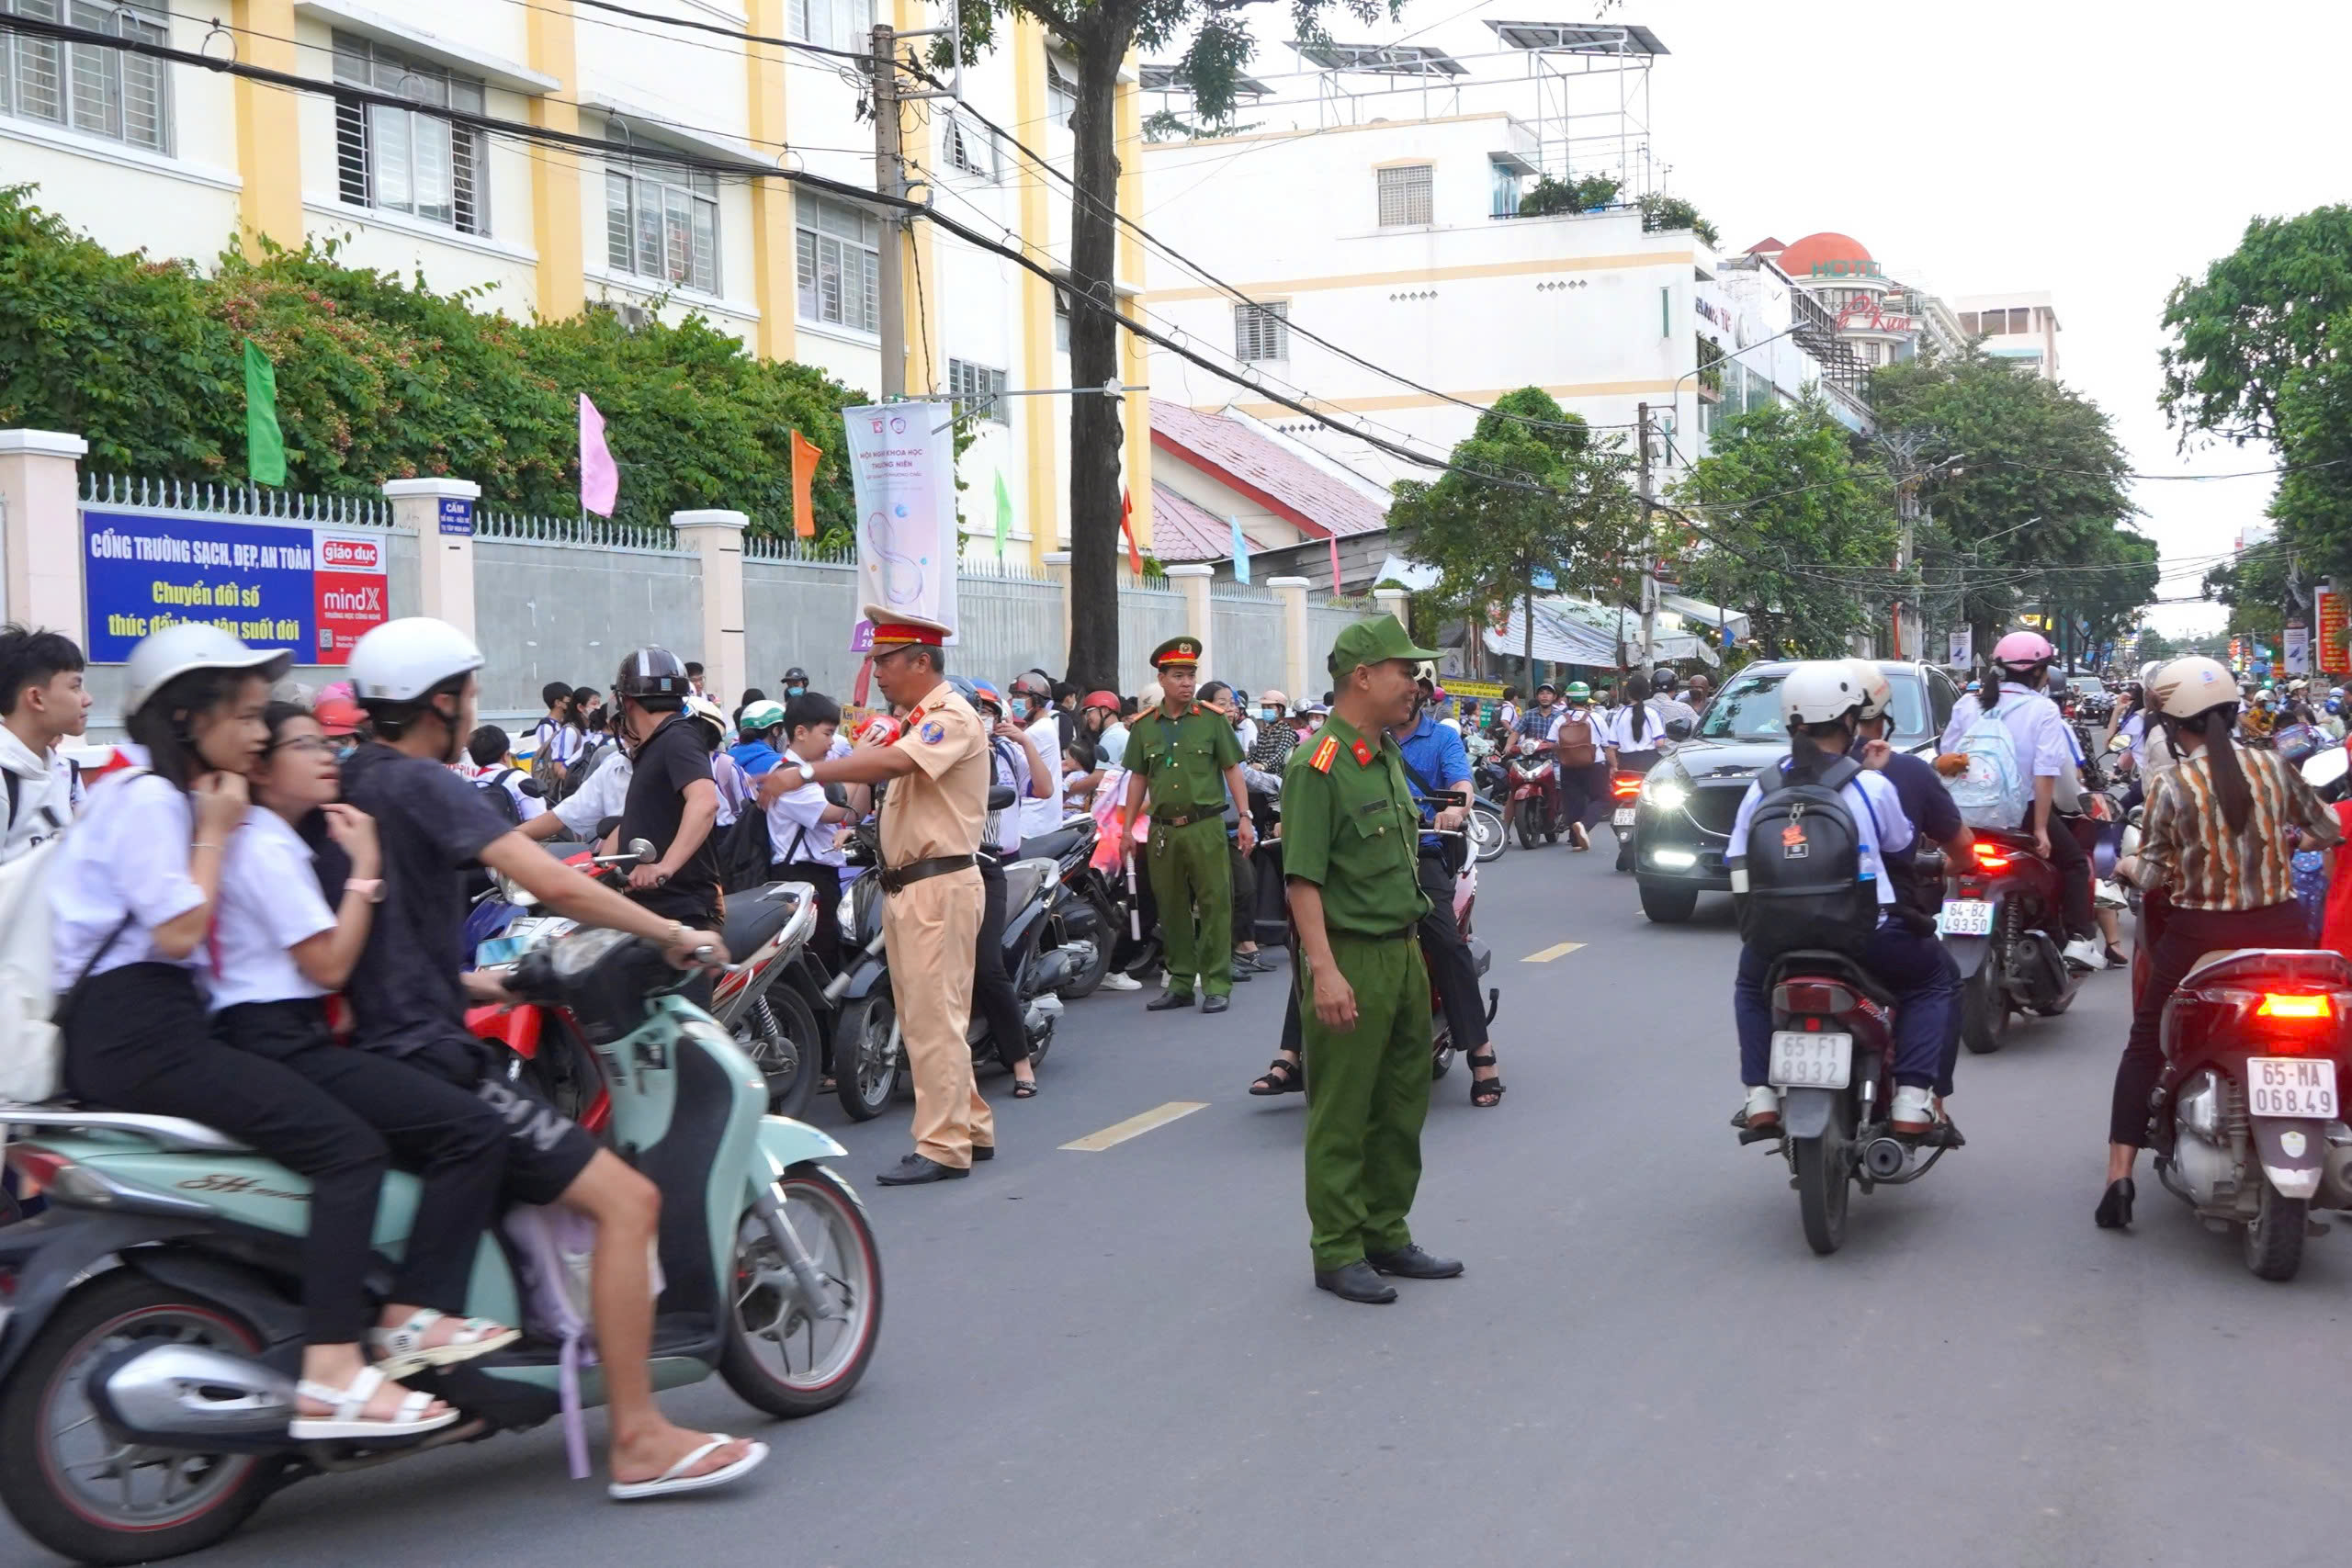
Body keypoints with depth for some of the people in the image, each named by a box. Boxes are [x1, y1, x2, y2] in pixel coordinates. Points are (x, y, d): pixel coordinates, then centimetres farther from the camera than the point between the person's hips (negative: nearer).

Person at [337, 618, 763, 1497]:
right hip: (423, 1062, -10)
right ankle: (638, 1439, -14)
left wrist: (466, 983, 24)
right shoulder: (421, 784, -13)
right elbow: (555, 887, -24)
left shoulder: (349, 783, 14)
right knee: (627, 1199, -14)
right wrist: (672, 934, -13)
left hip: (379, 1049, 11)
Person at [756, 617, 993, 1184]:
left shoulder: (951, 717, -13)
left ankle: (942, 1146, -7)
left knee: (934, 1017, -10)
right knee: (926, 1016, 14)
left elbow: (891, 762, -28)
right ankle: (971, 1127, 22)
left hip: (939, 884, -10)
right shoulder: (915, 721, 20)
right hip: (906, 884, 10)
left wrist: (807, 773, -32)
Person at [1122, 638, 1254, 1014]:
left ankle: (1217, 984, 2)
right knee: (1171, 908, 8)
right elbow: (1138, 778, 14)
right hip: (1163, 829, 3)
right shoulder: (1144, 726, 9)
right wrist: (1128, 828, 10)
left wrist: (1245, 818, -4)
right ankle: (1181, 983, 17)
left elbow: (1232, 770, 3)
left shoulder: (1212, 718, 2)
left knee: (1215, 905, -3)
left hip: (1205, 826, -3)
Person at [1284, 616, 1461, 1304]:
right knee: (1341, 1115, -1)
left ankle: (1387, 1234, 27)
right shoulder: (1319, 763, -15)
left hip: (1404, 952, 9)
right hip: (1351, 957, -9)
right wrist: (1324, 970, -25)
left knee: (1402, 1106, 15)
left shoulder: (1388, 756, 15)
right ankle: (1337, 1253, 8)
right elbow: (1302, 877, -19)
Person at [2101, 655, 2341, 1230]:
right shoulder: (2273, 767, -2)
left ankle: (2120, 1177, 7)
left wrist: (2127, 865, 12)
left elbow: (2153, 875, -9)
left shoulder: (2170, 784, -10)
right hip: (2281, 928, 2)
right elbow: (2327, 832, 10)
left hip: (2200, 934, -2)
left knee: (2146, 1043, 13)